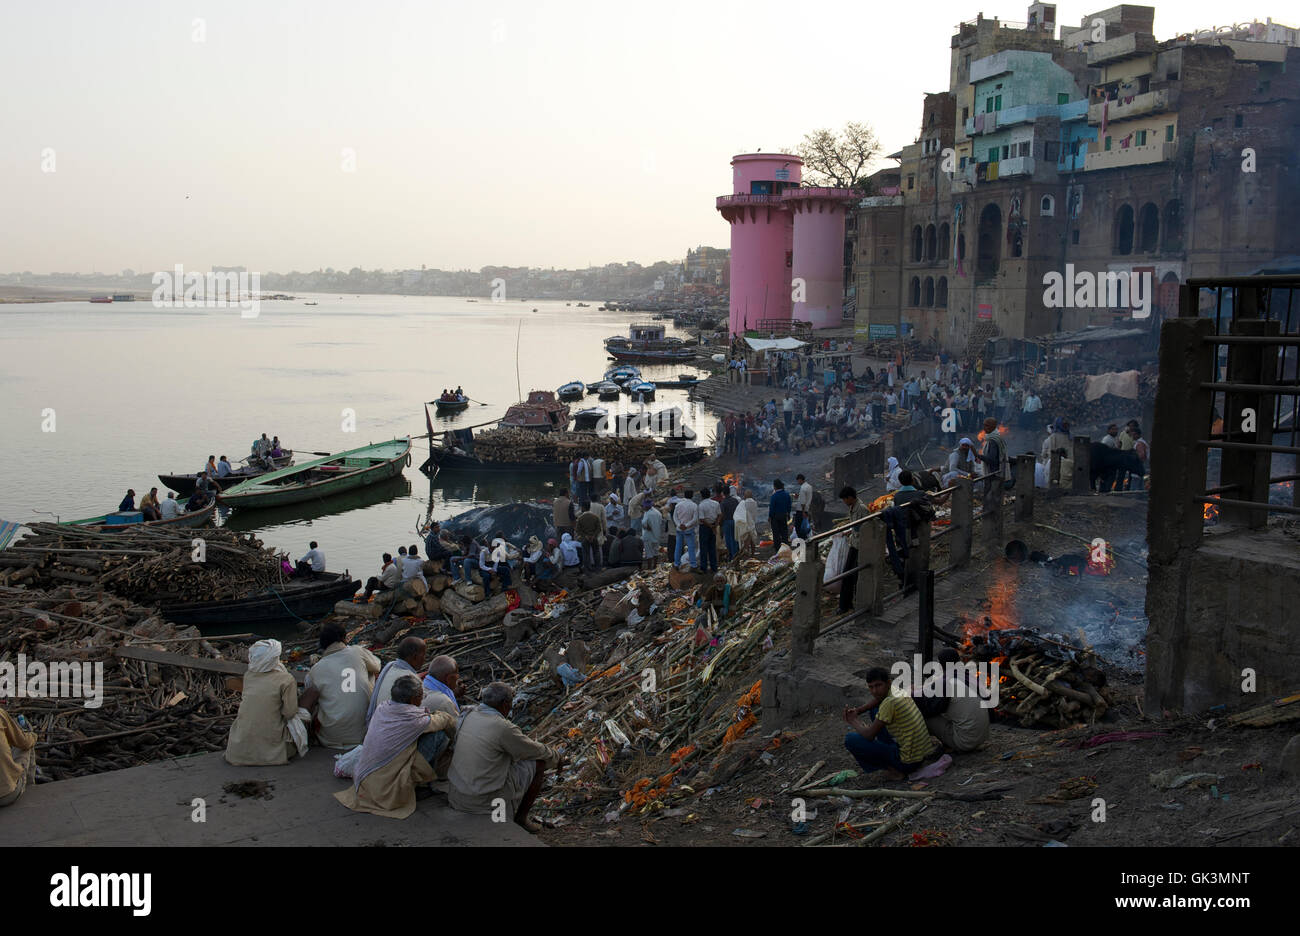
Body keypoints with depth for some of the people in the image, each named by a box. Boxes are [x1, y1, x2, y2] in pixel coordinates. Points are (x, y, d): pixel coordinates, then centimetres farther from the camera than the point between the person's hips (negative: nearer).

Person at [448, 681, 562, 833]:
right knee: (538, 764, 8)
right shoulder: (504, 728, -18)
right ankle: (521, 818, 20)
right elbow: (536, 751, -3)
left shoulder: (468, 718, 4)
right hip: (485, 801, -7)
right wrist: (555, 757, 19)